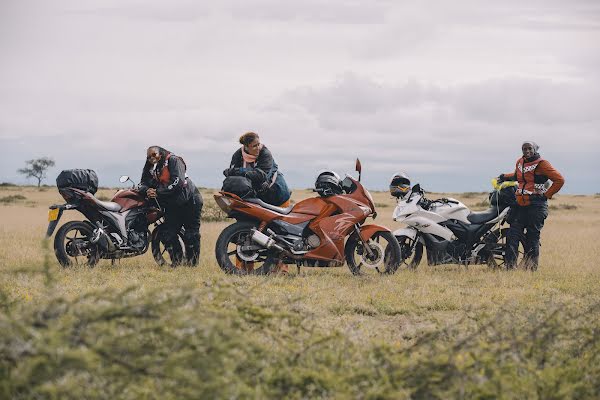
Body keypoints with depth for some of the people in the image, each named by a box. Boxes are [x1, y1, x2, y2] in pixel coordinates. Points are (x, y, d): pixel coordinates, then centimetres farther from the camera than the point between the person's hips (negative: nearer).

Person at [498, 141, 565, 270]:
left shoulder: (541, 164, -7)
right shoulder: (520, 162, 15)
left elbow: (559, 180, -11)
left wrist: (546, 195, -9)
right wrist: (505, 176, 25)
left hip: (536, 206, -7)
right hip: (520, 205, 7)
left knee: (532, 238, -4)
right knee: (512, 236, 0)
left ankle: (531, 268, 2)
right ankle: (510, 265, 1)